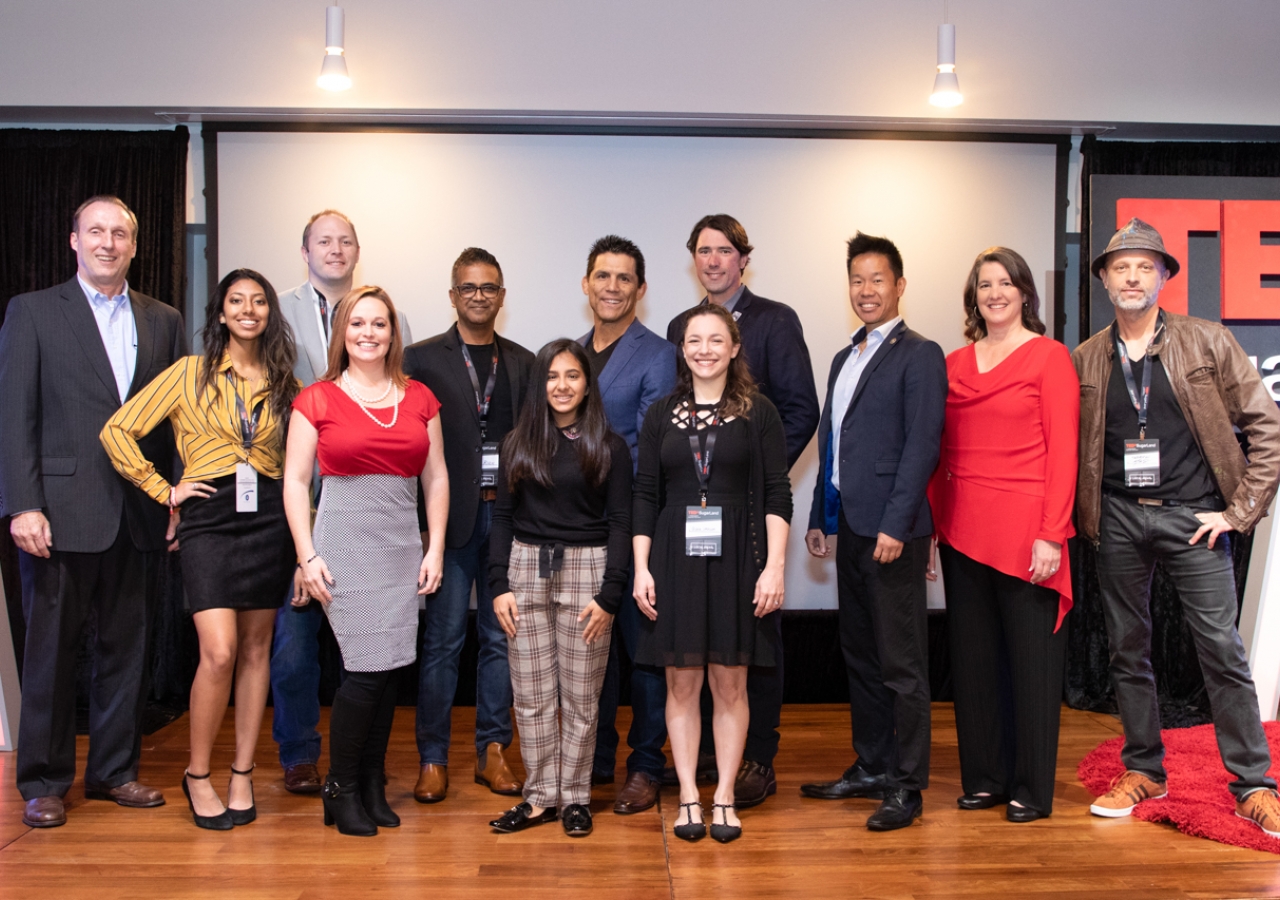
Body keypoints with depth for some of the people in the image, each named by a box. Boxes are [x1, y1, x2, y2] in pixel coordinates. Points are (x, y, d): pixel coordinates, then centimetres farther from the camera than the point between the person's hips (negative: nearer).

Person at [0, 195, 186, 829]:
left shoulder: (164, 322, 11)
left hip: (140, 515, 3)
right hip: (62, 513, -3)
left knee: (129, 647, 10)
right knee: (51, 650, 6)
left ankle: (114, 771, 24)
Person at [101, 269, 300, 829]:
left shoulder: (283, 383, 11)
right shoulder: (190, 373, 3)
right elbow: (117, 431, 2)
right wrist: (165, 491, -2)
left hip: (268, 519, 3)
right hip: (208, 517, -3)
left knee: (255, 648, 6)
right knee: (219, 651, -12)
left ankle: (242, 775, 18)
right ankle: (197, 776, 7)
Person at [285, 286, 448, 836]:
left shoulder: (419, 399, 10)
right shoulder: (317, 399, 2)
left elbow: (436, 478, 11)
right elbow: (295, 481, 1)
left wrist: (435, 549, 4)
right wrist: (307, 556, -6)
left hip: (402, 543, 4)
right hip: (344, 539, -3)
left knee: (389, 668, 5)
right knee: (366, 668, -7)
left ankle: (372, 785, 21)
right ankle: (342, 790, 12)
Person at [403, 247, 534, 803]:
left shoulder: (523, 363, 12)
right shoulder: (422, 359, 3)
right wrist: (423, 515, -9)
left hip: (508, 515, 3)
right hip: (451, 516, -3)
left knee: (501, 637, 8)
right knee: (443, 639, 0)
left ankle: (493, 751, 19)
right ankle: (432, 758, 11)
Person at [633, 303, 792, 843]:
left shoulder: (758, 412, 1)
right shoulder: (662, 414, 7)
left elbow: (777, 495, -2)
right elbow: (645, 495, 6)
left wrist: (775, 567, -9)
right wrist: (641, 569, 0)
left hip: (736, 558, -1)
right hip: (675, 558, 2)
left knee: (730, 682, 5)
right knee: (681, 683, 6)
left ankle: (725, 797, 17)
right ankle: (688, 798, 17)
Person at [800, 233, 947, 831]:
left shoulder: (919, 355, -6)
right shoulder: (844, 360, 19)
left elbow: (922, 445, -14)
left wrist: (894, 525, -19)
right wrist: (819, 517, 17)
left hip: (893, 530, -8)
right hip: (850, 528, 8)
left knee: (901, 664, -1)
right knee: (859, 655, 15)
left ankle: (906, 785, 9)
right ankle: (871, 766, 26)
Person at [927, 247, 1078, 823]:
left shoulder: (1049, 357, -1)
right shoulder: (954, 364, 12)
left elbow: (1063, 451, -7)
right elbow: (941, 453, 12)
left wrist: (1051, 534, -13)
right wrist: (930, 525, 6)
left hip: (1025, 529, -5)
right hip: (962, 531, 5)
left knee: (1031, 657, 3)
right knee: (972, 656, 10)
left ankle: (1031, 789, 16)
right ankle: (983, 777, 23)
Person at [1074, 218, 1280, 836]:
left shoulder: (1208, 342, 1)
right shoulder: (1084, 359, 7)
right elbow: (1072, 447, 12)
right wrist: (1083, 517, 3)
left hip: (1191, 517, -2)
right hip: (1117, 521, 3)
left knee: (1222, 651, -3)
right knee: (1127, 651, 9)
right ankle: (1143, 771, 23)